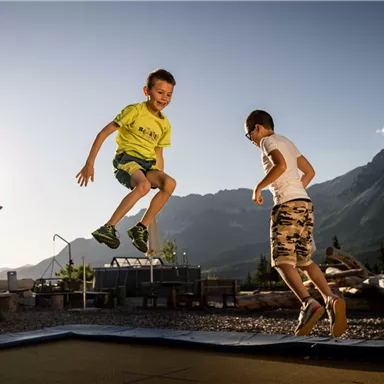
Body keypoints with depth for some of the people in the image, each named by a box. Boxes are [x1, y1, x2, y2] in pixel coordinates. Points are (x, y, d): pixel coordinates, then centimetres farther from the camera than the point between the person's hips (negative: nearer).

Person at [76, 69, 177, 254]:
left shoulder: (165, 124, 13)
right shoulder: (135, 111, -5)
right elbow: (104, 133, -7)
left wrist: (160, 179, 16)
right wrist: (90, 163, -13)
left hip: (147, 164, 6)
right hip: (126, 158, -6)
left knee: (170, 183, -24)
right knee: (144, 185, -36)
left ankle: (141, 227, -15)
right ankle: (108, 228, -32)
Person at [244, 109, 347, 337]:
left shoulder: (268, 141, 0)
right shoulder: (288, 143, 25)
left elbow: (281, 165, -20)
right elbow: (309, 172, 27)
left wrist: (258, 187, -9)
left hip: (287, 206, -8)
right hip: (305, 204, 8)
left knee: (282, 261, -10)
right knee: (305, 260, 13)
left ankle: (309, 303, -30)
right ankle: (331, 299, -5)